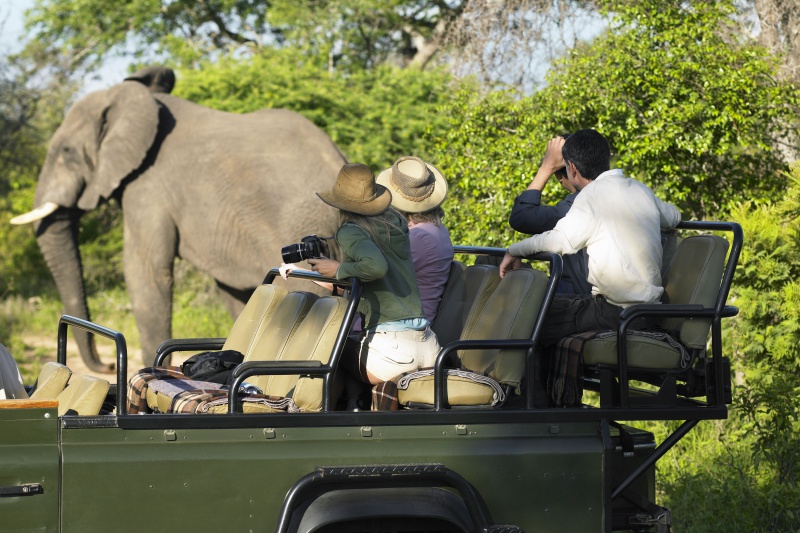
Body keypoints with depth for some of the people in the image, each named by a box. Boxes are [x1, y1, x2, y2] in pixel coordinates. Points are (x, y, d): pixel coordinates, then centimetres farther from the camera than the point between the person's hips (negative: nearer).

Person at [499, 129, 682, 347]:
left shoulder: (593, 192, -10)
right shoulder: (641, 190, 13)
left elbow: (562, 240, -23)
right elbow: (673, 216, 34)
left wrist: (514, 251, -10)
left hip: (615, 310, -9)